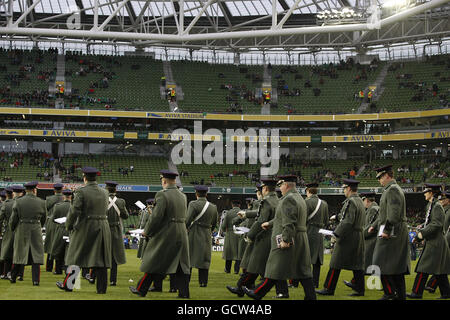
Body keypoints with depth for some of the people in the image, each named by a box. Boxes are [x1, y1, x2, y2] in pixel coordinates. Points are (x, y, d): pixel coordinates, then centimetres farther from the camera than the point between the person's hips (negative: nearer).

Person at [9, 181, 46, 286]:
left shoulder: (18, 202, -6)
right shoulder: (41, 202, -3)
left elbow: (13, 218, -3)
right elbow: (43, 219, 7)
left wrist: (12, 228, 15)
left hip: (21, 231, 1)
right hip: (36, 231, -1)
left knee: (19, 255, 13)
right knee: (36, 255, 3)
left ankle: (13, 277, 23)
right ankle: (36, 280, -2)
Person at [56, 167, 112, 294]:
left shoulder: (81, 192, -11)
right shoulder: (104, 192, 6)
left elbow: (74, 211, -14)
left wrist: (68, 226, -1)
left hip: (85, 228, -4)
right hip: (102, 229, 4)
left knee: (76, 257, 7)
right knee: (100, 258, 6)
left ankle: (67, 285, 17)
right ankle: (102, 288, 5)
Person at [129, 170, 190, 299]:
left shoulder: (162, 195, -15)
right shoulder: (182, 196, 8)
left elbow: (156, 216, -18)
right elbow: (184, 217, 12)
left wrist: (147, 231, -5)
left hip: (165, 235, -6)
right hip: (182, 234, 6)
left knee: (153, 263, 5)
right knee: (180, 264, 8)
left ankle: (141, 289, 16)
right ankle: (184, 292, 5)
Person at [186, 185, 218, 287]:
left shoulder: (193, 204, -11)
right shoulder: (213, 207, 6)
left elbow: (188, 220, -17)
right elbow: (214, 224, 14)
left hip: (193, 235, -4)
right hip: (207, 236, 4)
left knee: (188, 259, 4)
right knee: (204, 259, 9)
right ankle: (203, 282, 7)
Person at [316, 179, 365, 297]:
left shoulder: (350, 202, -16)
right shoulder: (360, 201, 13)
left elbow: (348, 222, -23)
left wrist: (336, 234, -19)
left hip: (348, 237, -9)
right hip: (359, 237, 9)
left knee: (336, 264, -3)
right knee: (357, 264, 9)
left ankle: (329, 289, 1)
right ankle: (359, 289, 9)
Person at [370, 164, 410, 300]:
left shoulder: (392, 190, -13)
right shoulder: (395, 189, 19)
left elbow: (394, 213, -22)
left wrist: (386, 230, -21)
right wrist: (375, 226, 21)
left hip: (391, 234, -10)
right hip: (399, 234, 10)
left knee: (381, 264, -7)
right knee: (397, 267, 10)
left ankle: (390, 293, -7)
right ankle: (401, 295, 13)